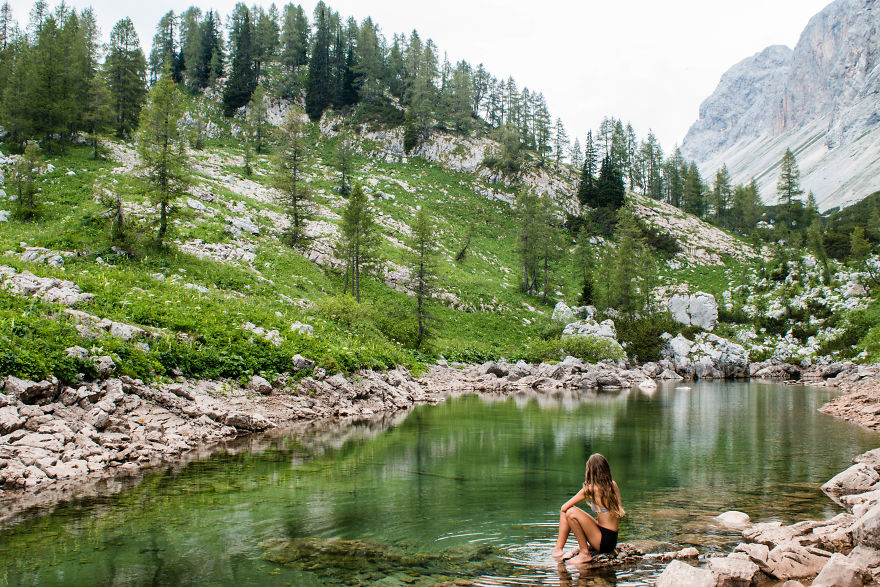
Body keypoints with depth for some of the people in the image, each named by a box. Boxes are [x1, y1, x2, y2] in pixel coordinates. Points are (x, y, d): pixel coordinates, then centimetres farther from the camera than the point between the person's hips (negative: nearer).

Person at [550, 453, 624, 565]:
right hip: (613, 538, 8)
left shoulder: (590, 489, -15)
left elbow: (564, 507, -8)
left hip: (604, 541, -8)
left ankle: (585, 554, -6)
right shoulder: (613, 485, 3)